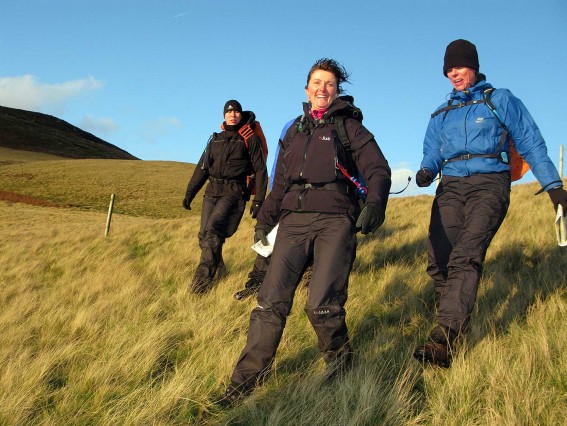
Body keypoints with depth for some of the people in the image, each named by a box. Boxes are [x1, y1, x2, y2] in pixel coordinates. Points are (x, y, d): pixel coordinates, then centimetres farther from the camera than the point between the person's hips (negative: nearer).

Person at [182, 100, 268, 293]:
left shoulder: (250, 139, 2)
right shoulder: (216, 139, 18)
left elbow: (260, 170, 0)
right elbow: (202, 167, 20)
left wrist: (258, 200, -8)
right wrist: (190, 192, 12)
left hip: (234, 193, -6)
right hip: (212, 192, 6)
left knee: (213, 229, -24)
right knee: (204, 236, 2)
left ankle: (204, 274, -19)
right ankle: (218, 268, 23)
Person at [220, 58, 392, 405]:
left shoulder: (350, 127, 10)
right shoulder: (294, 132, 23)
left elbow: (378, 169, -1)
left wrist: (375, 203, -20)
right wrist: (265, 220, 25)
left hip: (335, 221, -4)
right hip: (294, 221, 4)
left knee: (322, 304, -18)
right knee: (271, 302, -7)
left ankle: (339, 364, 10)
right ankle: (246, 381, 0)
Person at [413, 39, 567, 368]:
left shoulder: (501, 100, 12)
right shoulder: (441, 115, 25)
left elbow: (531, 143, 9)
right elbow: (432, 154, 20)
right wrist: (426, 172, -5)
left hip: (488, 184, -5)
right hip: (450, 188, 5)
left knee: (465, 257, -25)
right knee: (438, 263, -13)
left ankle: (443, 341, -34)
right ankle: (455, 330, 2)